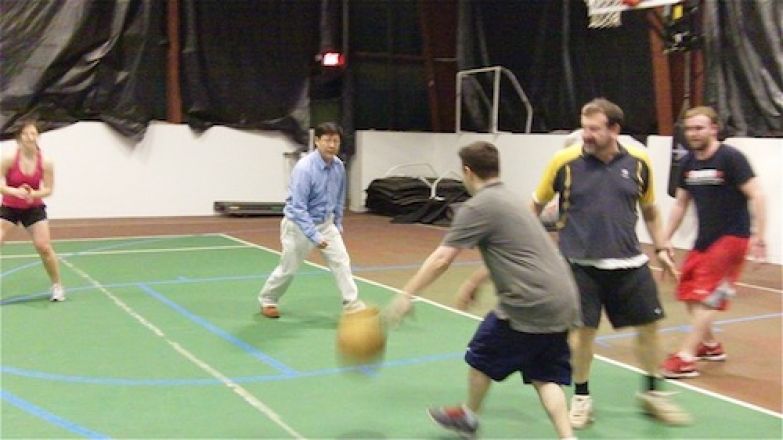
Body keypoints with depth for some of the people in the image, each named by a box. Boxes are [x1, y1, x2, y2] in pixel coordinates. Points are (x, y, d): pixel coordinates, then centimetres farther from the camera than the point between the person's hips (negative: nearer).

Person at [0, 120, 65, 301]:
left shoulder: (45, 162, -13)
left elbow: (48, 189, -7)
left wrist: (33, 194, -27)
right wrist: (15, 191, -33)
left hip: (34, 208, 0)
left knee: (44, 247, -8)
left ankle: (57, 285, 10)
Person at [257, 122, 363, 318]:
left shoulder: (339, 166, -7)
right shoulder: (304, 168, -28)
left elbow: (339, 198, 10)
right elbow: (298, 208, -29)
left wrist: (338, 223, 14)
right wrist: (314, 236, -31)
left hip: (325, 223, 5)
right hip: (299, 225, -5)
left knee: (341, 261, -7)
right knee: (288, 268, 8)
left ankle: (352, 305, -1)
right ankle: (267, 300, 32)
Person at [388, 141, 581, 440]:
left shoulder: (478, 207, -9)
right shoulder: (507, 198, 20)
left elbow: (441, 260, -13)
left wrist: (406, 296, -6)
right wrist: (472, 284, 38)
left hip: (529, 305, -8)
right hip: (562, 302, 8)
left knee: (481, 357, 15)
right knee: (544, 377, 14)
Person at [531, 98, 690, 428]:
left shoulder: (638, 161, -1)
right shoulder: (564, 162, -9)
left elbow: (649, 209, 14)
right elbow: (536, 205, 4)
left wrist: (661, 248, 12)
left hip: (629, 263, 3)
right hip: (581, 264, -3)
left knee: (648, 325, 10)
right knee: (582, 330, 2)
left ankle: (652, 392, 31)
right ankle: (581, 397, 23)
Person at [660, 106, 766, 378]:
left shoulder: (730, 158, -14)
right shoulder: (687, 163, 5)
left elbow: (756, 196, -17)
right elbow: (680, 204, 14)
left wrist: (758, 236, -24)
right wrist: (666, 239, 11)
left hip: (732, 237, -7)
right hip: (704, 239, 7)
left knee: (706, 297, -10)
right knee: (688, 293, 12)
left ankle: (686, 359, -8)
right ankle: (709, 345, 32)